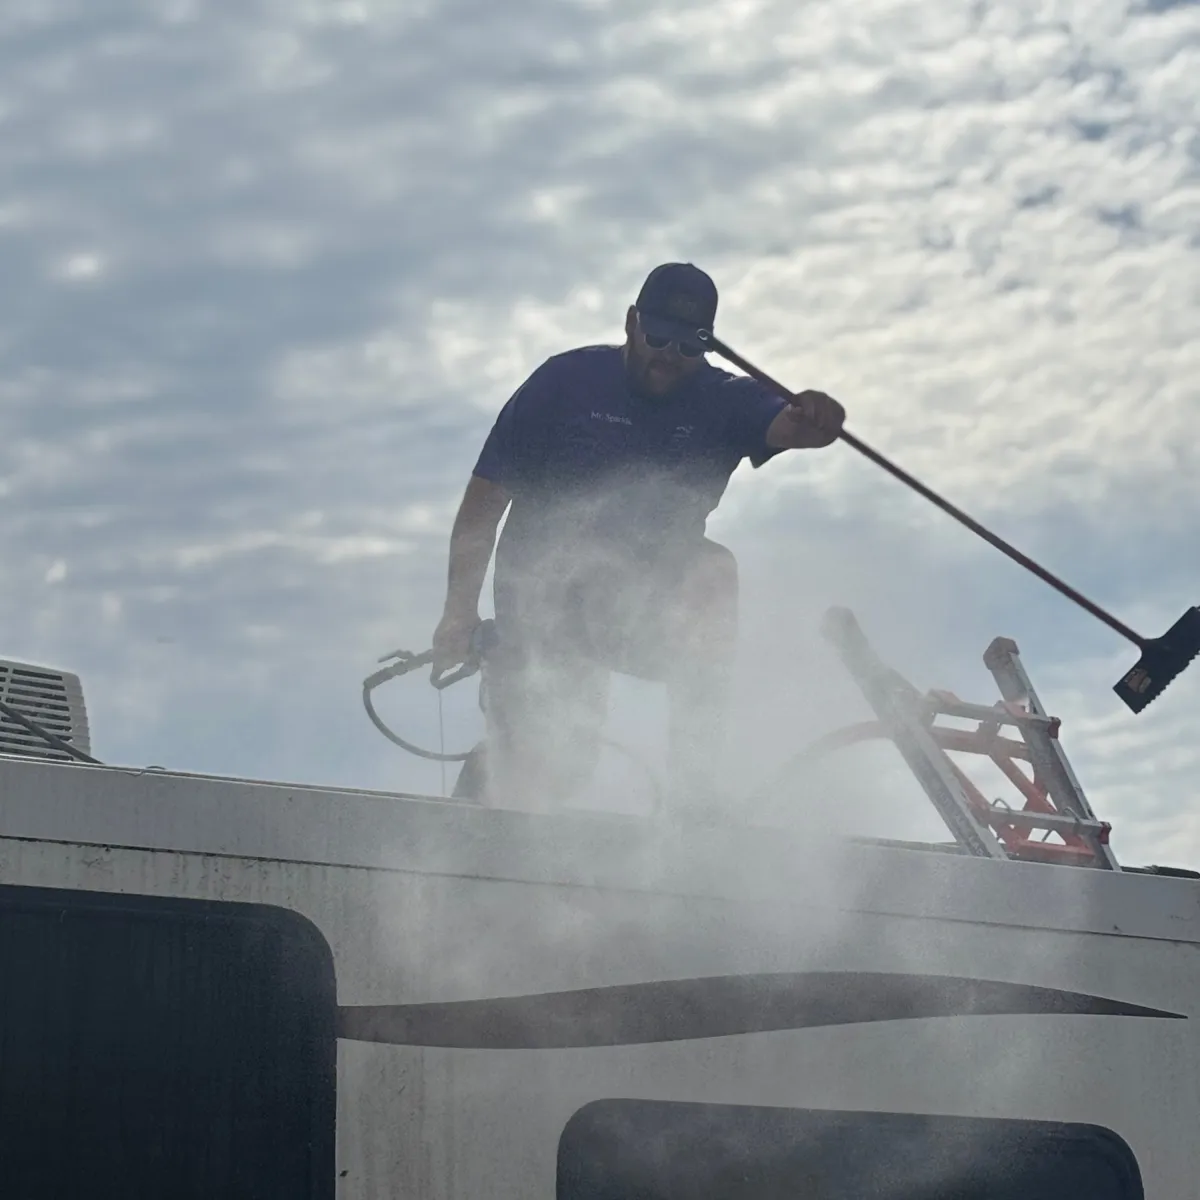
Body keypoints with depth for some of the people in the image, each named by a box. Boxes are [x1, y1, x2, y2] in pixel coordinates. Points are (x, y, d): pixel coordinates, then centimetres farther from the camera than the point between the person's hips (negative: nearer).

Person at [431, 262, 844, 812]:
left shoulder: (723, 402, -4)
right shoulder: (567, 381, -8)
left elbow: (785, 425, -26)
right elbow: (486, 498, -6)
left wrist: (813, 420, -51)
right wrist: (461, 611, -13)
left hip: (645, 607, 1)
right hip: (541, 598, -1)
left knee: (710, 573, -30)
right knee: (548, 769, -11)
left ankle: (693, 790, -28)